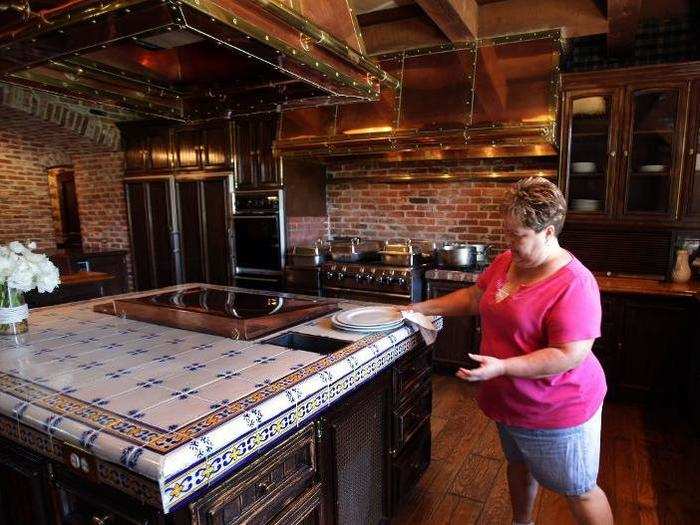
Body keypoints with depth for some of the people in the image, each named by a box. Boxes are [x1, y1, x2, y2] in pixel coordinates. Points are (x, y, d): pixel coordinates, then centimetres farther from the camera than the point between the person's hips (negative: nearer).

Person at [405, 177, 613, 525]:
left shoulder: (574, 285, -27)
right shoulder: (506, 262, -3)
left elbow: (570, 355, -29)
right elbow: (474, 297, 9)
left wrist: (501, 367, -33)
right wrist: (424, 308, 4)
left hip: (556, 412, -8)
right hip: (511, 402, 8)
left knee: (578, 492, 13)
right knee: (518, 465, 29)